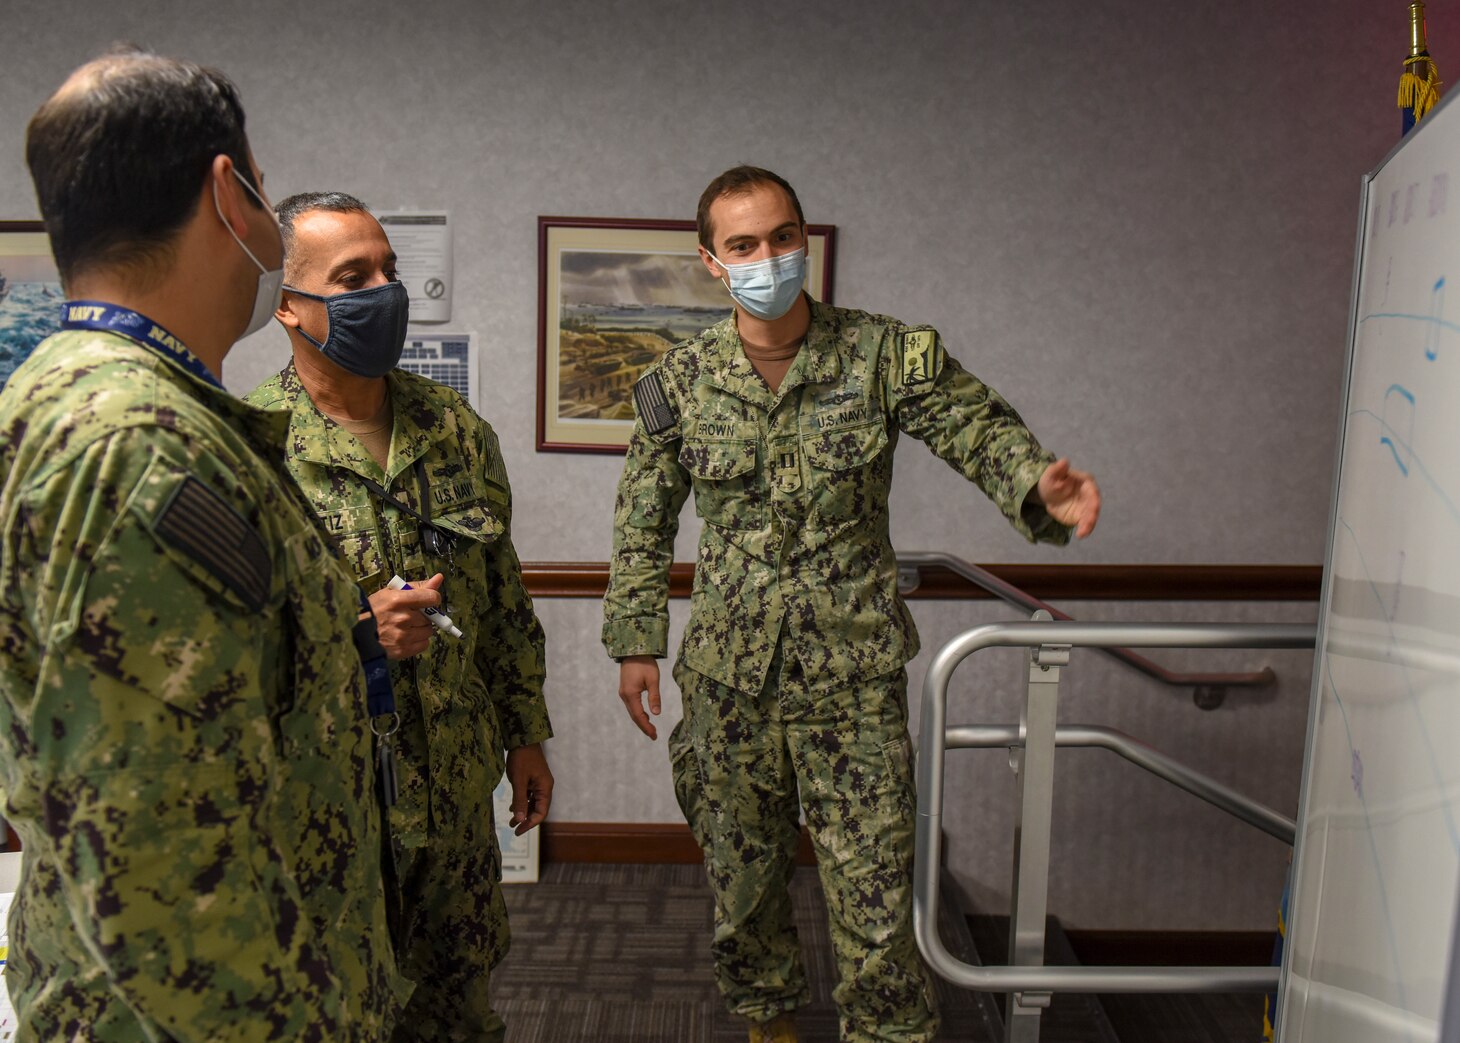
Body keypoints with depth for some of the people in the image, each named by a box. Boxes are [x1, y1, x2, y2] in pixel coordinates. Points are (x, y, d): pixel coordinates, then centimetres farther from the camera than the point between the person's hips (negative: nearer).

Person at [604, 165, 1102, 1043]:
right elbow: (644, 520, 7)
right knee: (743, 875, 19)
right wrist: (636, 641, 5)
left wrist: (1040, 485, -27)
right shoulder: (681, 381, 0)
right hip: (731, 674, 3)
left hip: (856, 674, -2)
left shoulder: (888, 354, -5)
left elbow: (980, 429, -4)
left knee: (875, 894, 1)